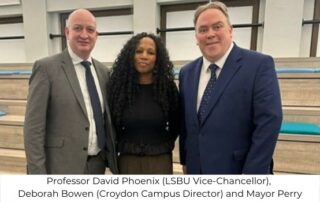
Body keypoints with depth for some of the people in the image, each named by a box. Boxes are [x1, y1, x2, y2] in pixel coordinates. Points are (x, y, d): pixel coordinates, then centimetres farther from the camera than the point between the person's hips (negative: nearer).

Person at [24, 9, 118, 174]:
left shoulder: (103, 71, 6)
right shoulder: (46, 67, -10)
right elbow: (33, 126, -11)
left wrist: (112, 155, 10)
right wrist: (37, 173, -13)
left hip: (98, 163, 5)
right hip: (63, 165, -5)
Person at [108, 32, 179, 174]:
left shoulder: (167, 86, -5)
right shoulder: (119, 86, -4)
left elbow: (176, 124, 7)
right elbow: (111, 124, 7)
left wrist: (165, 145, 7)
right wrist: (123, 146, 8)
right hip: (128, 160, 1)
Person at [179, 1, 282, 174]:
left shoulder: (260, 65, -11)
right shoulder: (187, 73, 4)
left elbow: (269, 122, -15)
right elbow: (185, 122, 8)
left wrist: (251, 174, -16)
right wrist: (185, 161, 11)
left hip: (237, 170, -4)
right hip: (197, 170, 5)